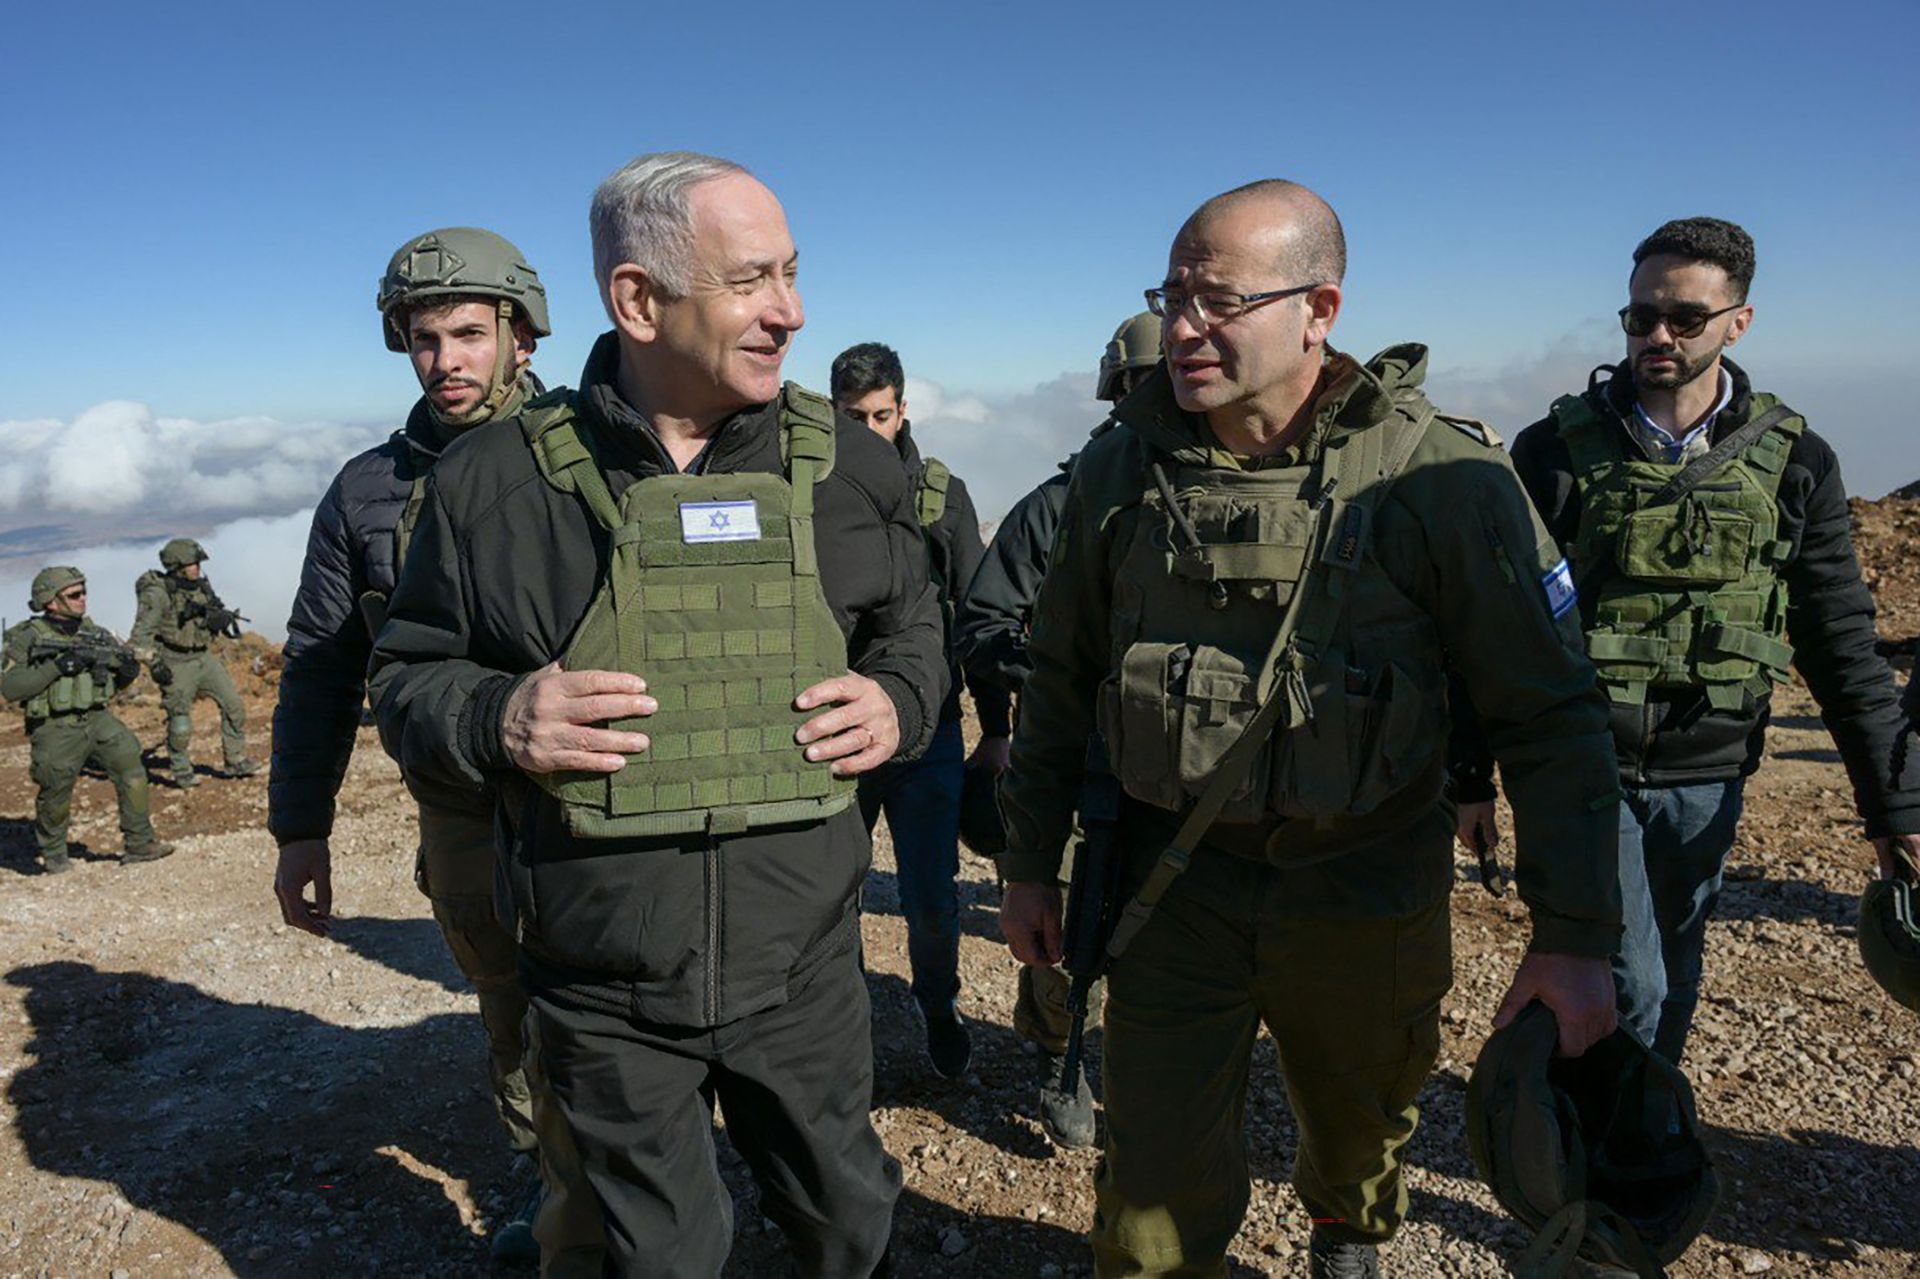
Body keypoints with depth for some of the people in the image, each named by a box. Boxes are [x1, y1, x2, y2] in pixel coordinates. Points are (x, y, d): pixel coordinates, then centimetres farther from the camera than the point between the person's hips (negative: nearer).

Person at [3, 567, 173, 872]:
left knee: (132, 772, -8)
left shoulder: (95, 634, 7)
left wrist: (128, 671, -9)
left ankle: (138, 845, 1)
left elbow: (118, 681, 16)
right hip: (56, 730, -4)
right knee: (55, 797, 5)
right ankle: (53, 855, 28)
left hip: (98, 720, 4)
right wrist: (57, 667, -24)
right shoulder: (27, 638, -7)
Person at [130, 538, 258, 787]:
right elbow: (141, 635, -15)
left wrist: (222, 617, -3)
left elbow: (215, 617, 20)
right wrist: (154, 664, -19)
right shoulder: (157, 593, -14)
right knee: (180, 722, 1)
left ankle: (236, 761, 14)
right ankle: (181, 772, 19)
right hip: (176, 665, -6)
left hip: (204, 658, 6)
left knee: (233, 705, 3)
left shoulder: (201, 587, 6)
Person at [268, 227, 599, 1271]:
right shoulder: (366, 492, 3)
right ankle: (552, 1182, 43)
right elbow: (319, 670, 8)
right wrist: (300, 828, 5)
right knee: (510, 1023, 21)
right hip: (460, 822, 4)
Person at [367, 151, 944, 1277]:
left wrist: (899, 704, -8)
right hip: (606, 996, -1)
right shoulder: (498, 479, -6)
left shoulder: (849, 464, -1)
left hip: (802, 968, 1)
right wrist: (495, 720, -18)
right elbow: (408, 678, 3)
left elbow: (913, 628, 13)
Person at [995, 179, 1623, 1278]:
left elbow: (1553, 714, -9)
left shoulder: (1443, 478, -14)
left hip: (1363, 899, 0)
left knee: (1363, 1137, 24)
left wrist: (1576, 934, -12)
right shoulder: (1121, 470, -4)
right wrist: (1030, 863, 8)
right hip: (1175, 888, 1)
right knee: (1158, 1188, 3)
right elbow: (1061, 680, 6)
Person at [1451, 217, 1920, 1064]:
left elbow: (1840, 643, 5)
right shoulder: (1557, 449, -5)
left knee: (1673, 988, 15)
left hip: (1707, 780, 3)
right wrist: (1470, 773, -2)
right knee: (1629, 988, -7)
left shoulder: (1794, 463, 1)